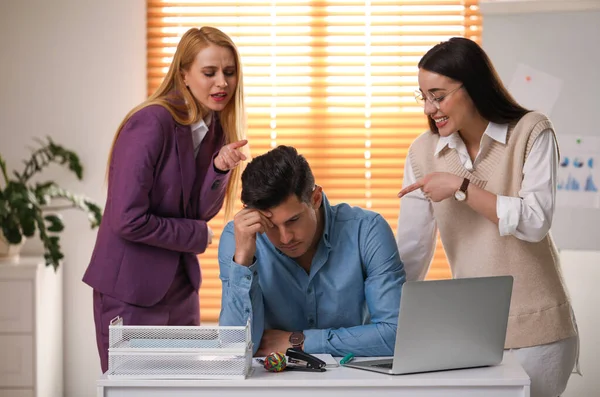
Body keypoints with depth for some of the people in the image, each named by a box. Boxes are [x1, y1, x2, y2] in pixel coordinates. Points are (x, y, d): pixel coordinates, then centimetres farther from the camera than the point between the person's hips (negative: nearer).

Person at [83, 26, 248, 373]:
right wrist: (199, 237, -9)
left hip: (181, 287, 7)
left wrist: (220, 167, -14)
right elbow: (128, 220, -23)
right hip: (132, 291, -7)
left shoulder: (215, 128, 5)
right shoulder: (152, 124, -19)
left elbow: (202, 211, 5)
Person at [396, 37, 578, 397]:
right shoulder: (424, 153, 1)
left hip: (536, 331, -3)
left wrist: (461, 186, -19)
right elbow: (412, 252, 1)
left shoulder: (532, 133, -7)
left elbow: (536, 221, -17)